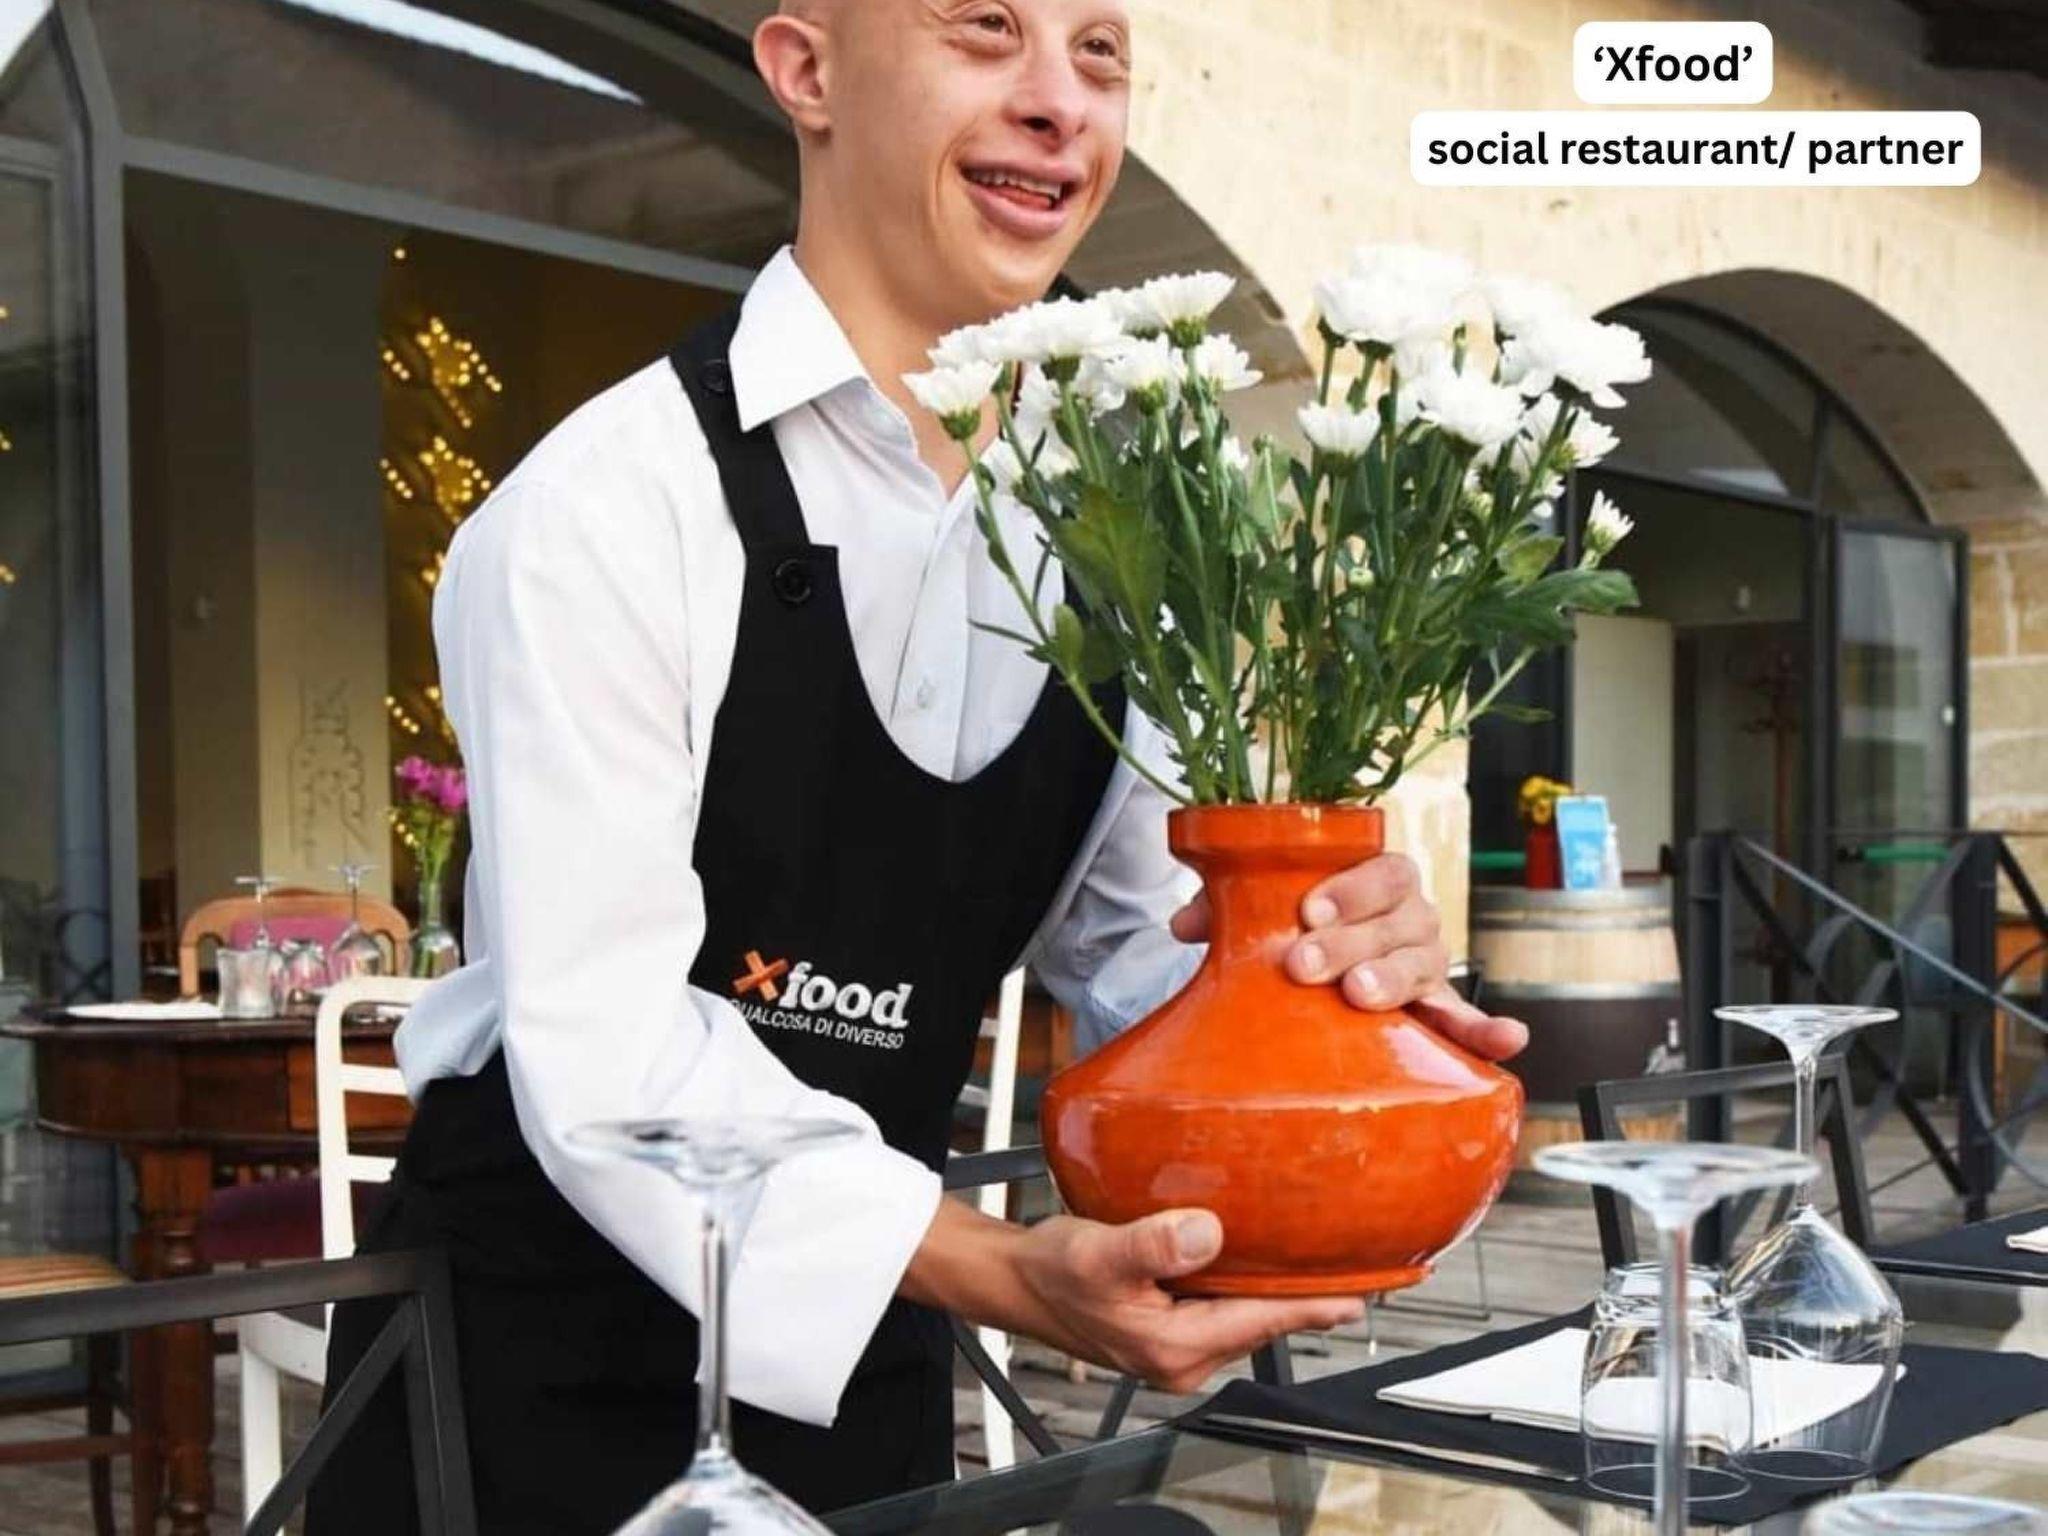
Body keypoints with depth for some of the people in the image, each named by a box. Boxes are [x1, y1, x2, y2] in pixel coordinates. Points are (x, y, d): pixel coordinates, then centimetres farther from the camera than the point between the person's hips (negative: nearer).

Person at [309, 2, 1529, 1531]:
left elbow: (1131, 953, 1)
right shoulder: (615, 497, -18)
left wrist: (1299, 971, -20)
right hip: (532, 1362, -5)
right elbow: (601, 1039, -24)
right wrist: (1003, 1272, -34)